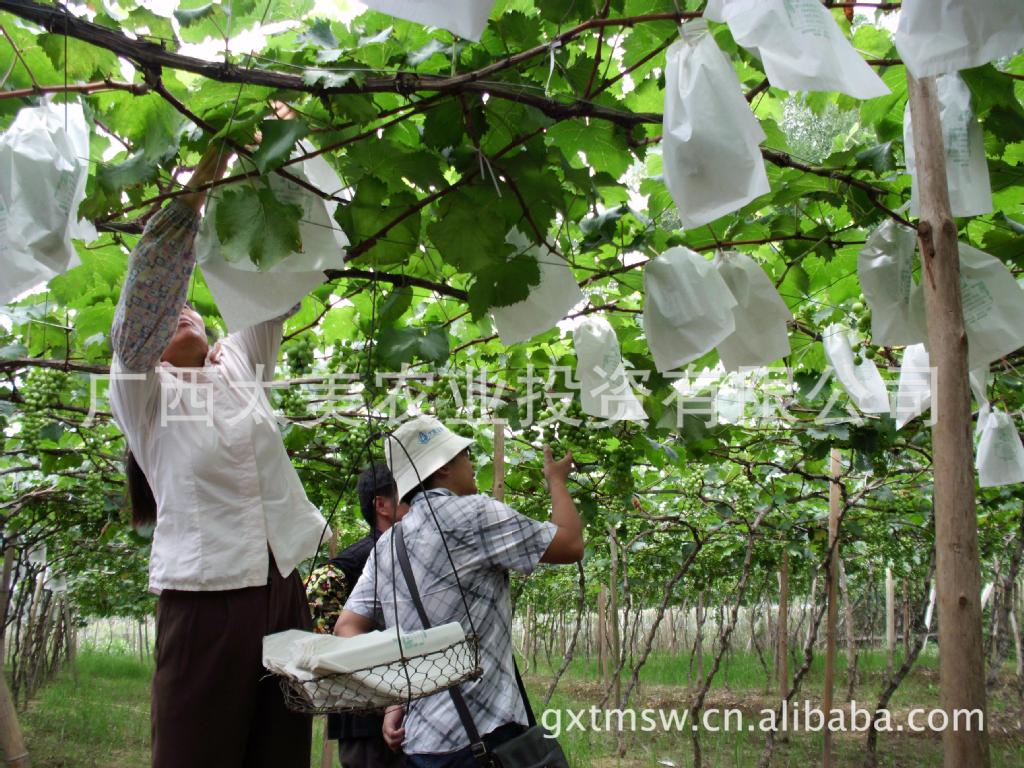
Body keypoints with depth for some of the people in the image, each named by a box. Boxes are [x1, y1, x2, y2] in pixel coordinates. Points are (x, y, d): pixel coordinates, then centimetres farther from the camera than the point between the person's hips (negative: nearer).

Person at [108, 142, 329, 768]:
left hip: (285, 592, 4)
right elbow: (142, 303, -13)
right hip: (205, 599, -4)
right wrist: (199, 183, -18)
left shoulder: (238, 366, 15)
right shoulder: (141, 389, 4)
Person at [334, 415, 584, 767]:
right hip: (479, 734, -8)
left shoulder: (386, 545, 13)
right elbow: (571, 545, -5)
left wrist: (392, 702, 5)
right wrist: (557, 481, 12)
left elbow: (347, 627, 9)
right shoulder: (471, 514, -9)